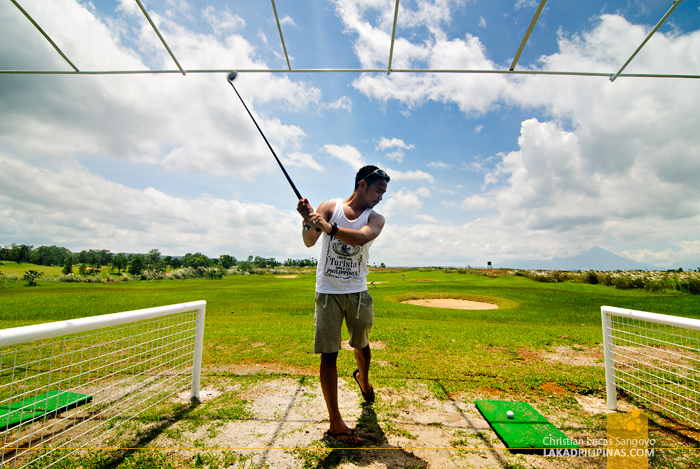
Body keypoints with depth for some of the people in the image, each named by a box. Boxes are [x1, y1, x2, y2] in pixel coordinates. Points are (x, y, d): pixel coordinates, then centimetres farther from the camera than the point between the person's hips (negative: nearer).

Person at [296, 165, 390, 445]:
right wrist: (308, 221, -31)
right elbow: (309, 242, -11)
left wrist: (328, 226, -37)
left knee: (362, 344, 18)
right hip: (328, 292, -2)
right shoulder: (330, 207, -1)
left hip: (358, 292, 2)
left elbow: (361, 237, -24)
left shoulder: (375, 218, 0)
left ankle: (363, 378, 52)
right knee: (328, 355, 0)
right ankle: (335, 421, 13)